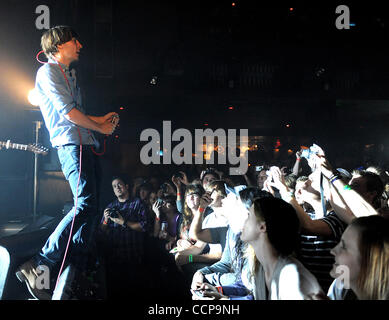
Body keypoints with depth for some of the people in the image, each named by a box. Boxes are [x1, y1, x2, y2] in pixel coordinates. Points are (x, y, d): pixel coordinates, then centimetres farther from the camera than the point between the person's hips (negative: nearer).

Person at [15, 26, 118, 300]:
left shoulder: (70, 76, 28)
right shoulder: (48, 71, -1)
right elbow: (67, 112, -11)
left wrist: (101, 119, 16)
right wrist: (100, 127, -1)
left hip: (87, 146, 10)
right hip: (71, 145, -9)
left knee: (91, 209, 4)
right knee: (85, 205, -21)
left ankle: (79, 271, 9)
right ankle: (39, 267, -16)